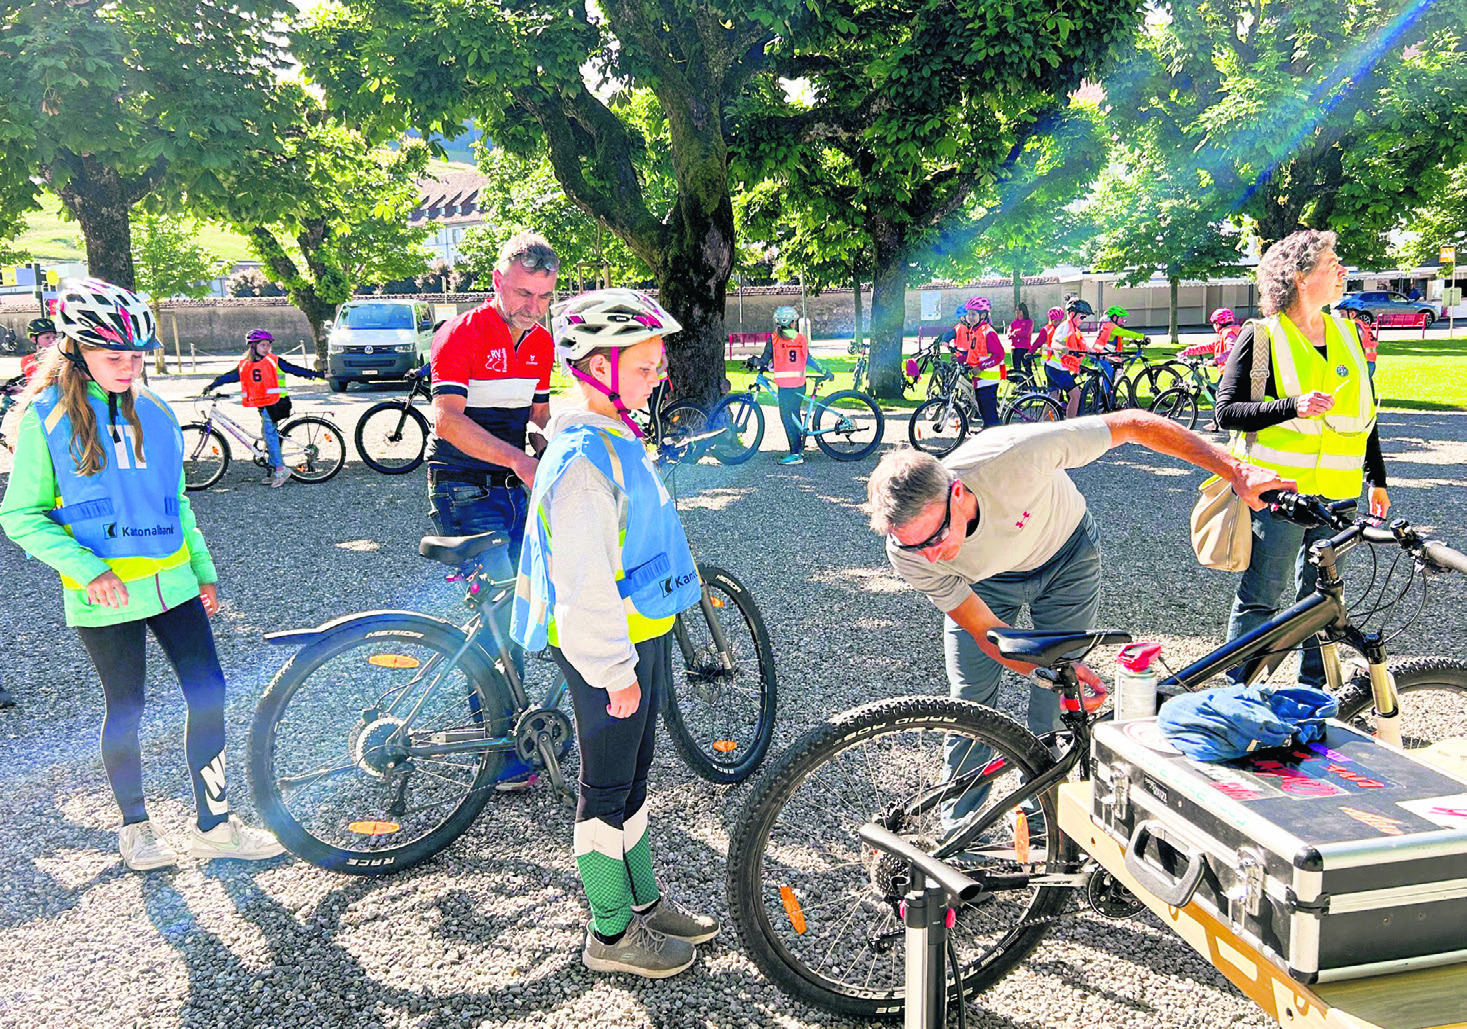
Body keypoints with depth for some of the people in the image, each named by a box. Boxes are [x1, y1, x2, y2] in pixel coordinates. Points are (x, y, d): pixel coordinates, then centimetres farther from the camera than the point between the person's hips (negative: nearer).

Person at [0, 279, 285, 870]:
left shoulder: (152, 411, 8)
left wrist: (203, 570, 15)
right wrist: (87, 569, -18)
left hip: (171, 583, 4)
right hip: (104, 595, -4)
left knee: (208, 691, 0)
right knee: (126, 708, 6)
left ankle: (213, 825, 13)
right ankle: (134, 826, 28)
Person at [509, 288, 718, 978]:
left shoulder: (615, 442, 10)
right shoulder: (581, 460, -23)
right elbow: (583, 583, -25)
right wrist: (616, 670, -21)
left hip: (642, 633, 9)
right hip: (607, 649, -9)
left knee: (632, 779, 21)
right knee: (608, 790, 5)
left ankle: (644, 900, 37)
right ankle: (611, 935, 21)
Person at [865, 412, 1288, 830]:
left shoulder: (1014, 455, -44)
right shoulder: (908, 555, -33)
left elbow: (1134, 425, -31)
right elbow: (987, 633, -22)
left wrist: (1234, 470, -28)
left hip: (1065, 555, 0)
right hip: (984, 582, 1)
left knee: (1058, 700, -4)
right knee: (970, 700, -6)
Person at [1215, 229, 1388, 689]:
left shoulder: (1346, 333, 12)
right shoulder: (1261, 336, -6)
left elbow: (1364, 410, 18)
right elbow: (1226, 410, -10)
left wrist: (1377, 480, 18)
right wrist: (1293, 406, -24)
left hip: (1337, 494, 6)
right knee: (1259, 599, 0)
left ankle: (1314, 691, 26)